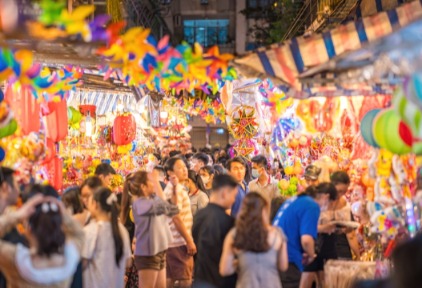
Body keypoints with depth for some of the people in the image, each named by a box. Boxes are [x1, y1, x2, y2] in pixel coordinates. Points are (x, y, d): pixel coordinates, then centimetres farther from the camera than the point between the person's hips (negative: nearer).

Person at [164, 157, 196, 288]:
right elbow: (177, 218, -20)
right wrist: (190, 241, -18)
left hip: (172, 241, 9)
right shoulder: (176, 189, -15)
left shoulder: (171, 188, 15)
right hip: (180, 242, -9)